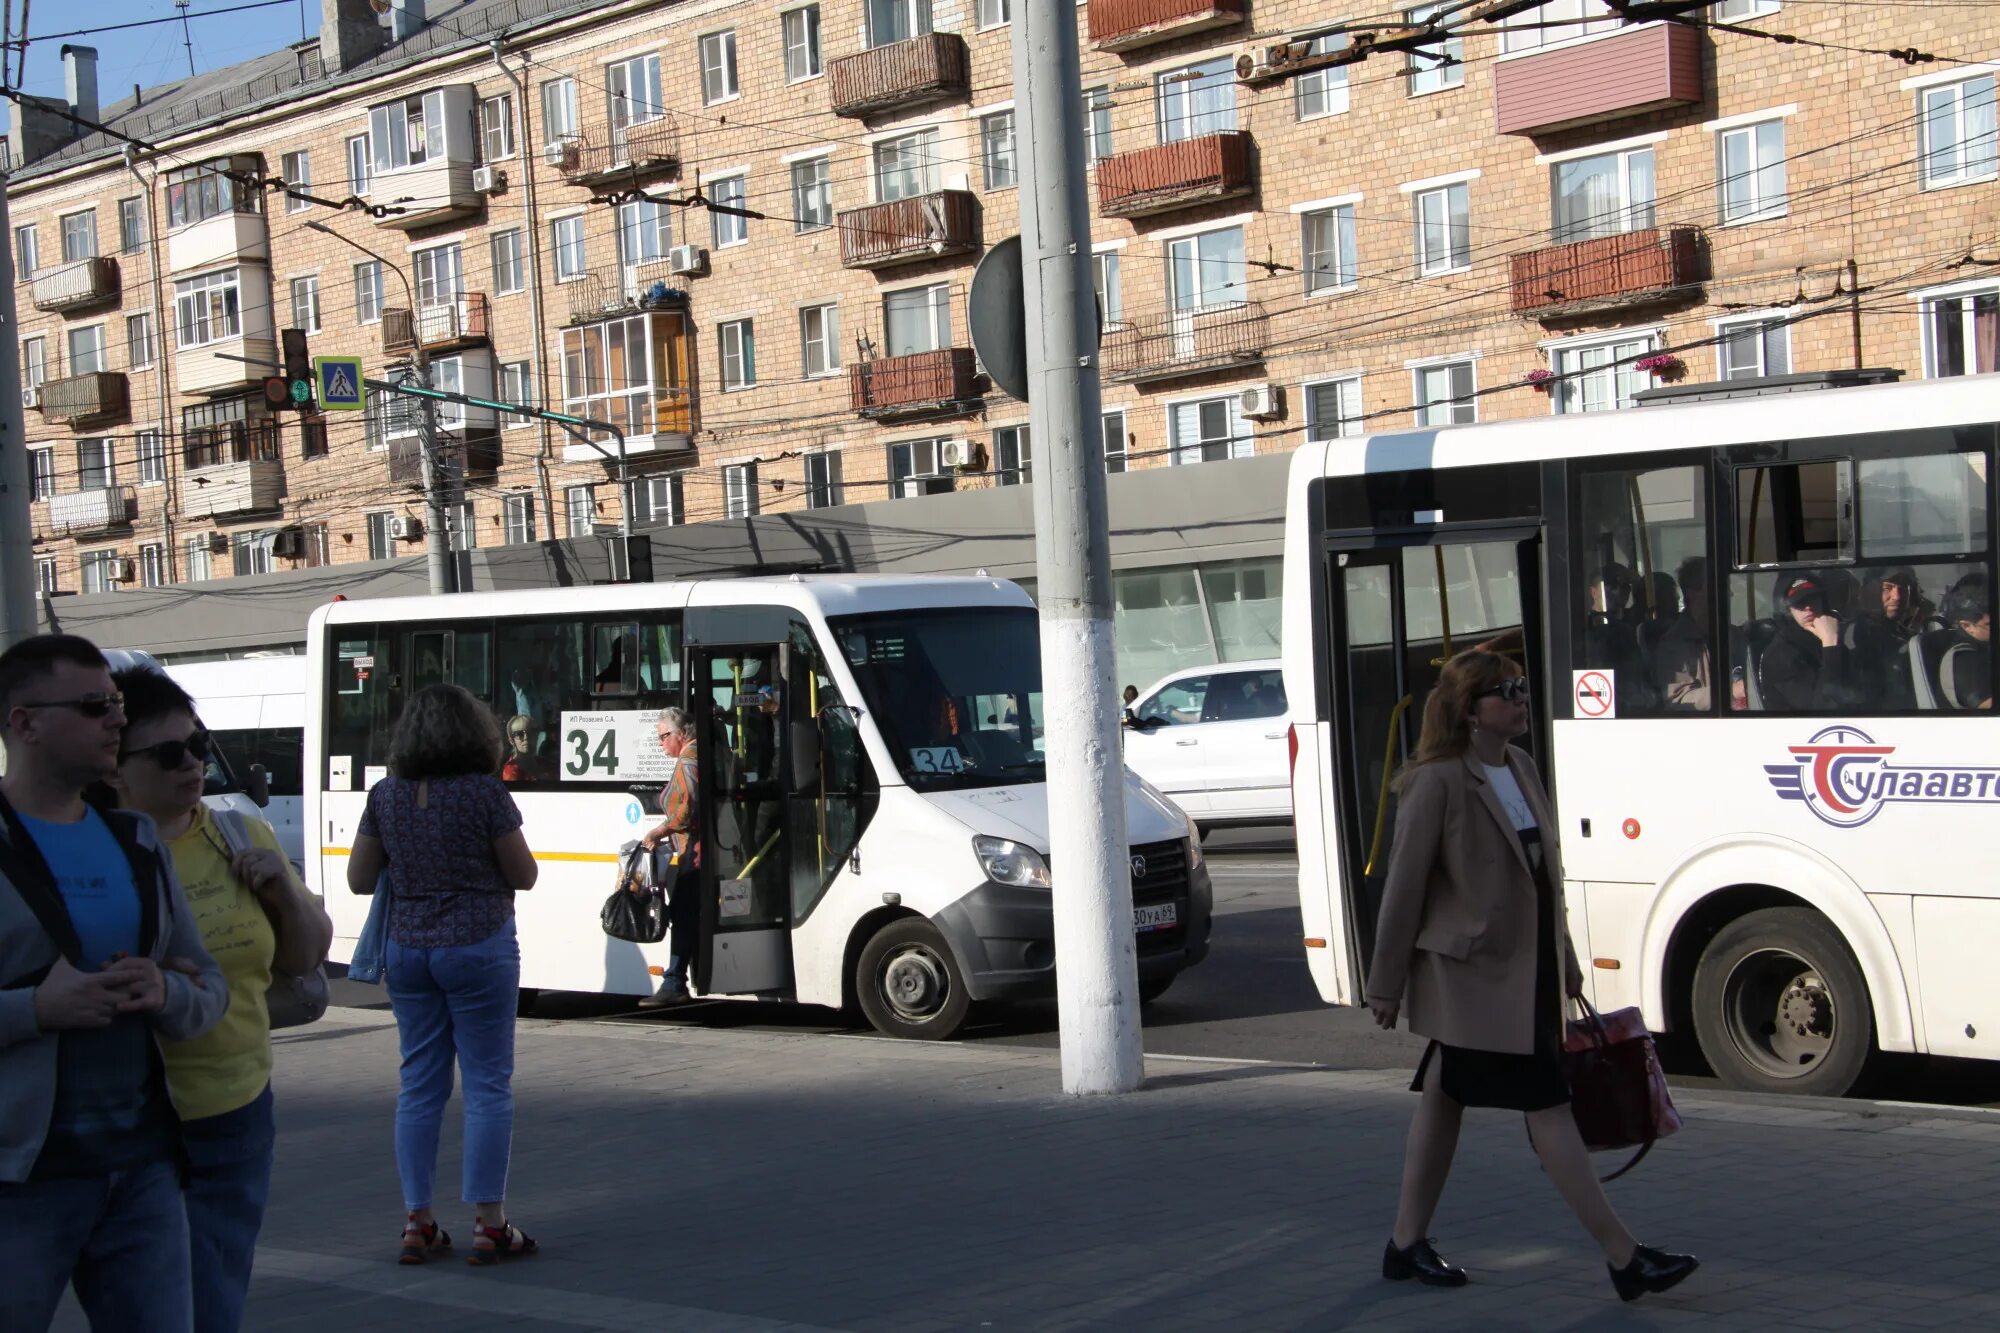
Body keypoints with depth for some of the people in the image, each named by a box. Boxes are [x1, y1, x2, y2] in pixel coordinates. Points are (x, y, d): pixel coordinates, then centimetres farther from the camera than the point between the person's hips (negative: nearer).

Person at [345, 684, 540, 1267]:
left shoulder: (385, 795, 2)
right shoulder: (485, 793, -11)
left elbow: (359, 880, 8)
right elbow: (523, 876, -5)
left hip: (406, 950, 4)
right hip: (479, 949, -4)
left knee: (419, 1084, 10)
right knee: (487, 1083, 2)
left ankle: (417, 1223, 12)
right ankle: (489, 1224, 3)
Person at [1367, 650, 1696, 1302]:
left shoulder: (1521, 768, 10)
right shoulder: (1438, 782, -15)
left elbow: (1545, 871, 17)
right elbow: (1405, 884, -12)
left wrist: (1564, 956, 18)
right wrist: (1386, 983, -10)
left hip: (1526, 973, 8)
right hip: (1473, 973, -8)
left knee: (1443, 1099, 14)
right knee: (1548, 1107, -6)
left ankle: (1408, 1243, 23)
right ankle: (1624, 1258, -4)